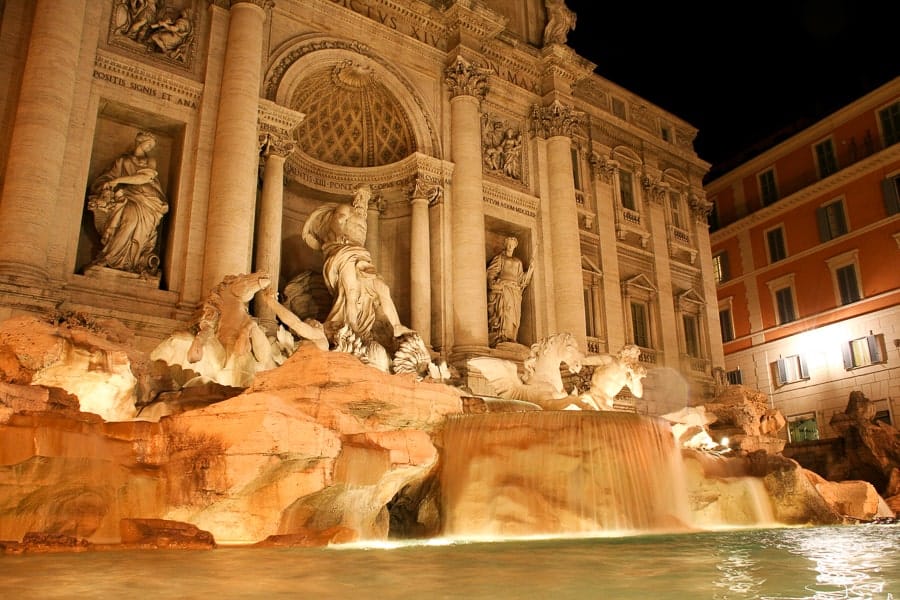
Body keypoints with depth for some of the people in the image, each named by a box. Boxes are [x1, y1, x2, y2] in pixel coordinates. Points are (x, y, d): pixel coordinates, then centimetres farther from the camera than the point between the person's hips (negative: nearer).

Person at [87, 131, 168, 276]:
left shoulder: (151, 162, 19)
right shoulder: (122, 161, 18)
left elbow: (144, 179, -1)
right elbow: (101, 181, 13)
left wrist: (119, 180, -5)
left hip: (146, 200, 0)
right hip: (126, 200, 0)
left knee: (137, 213, -32)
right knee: (132, 213, -33)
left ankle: (110, 257, -28)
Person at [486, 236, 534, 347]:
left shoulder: (518, 262, 26)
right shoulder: (499, 258, 13)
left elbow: (521, 279, 20)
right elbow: (490, 273, 1)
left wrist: (531, 268, 9)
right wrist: (495, 285, -15)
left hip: (514, 291, 5)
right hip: (502, 289, -5)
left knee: (514, 316, -6)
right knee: (502, 313, -20)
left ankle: (510, 339, -10)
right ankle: (500, 339, -27)